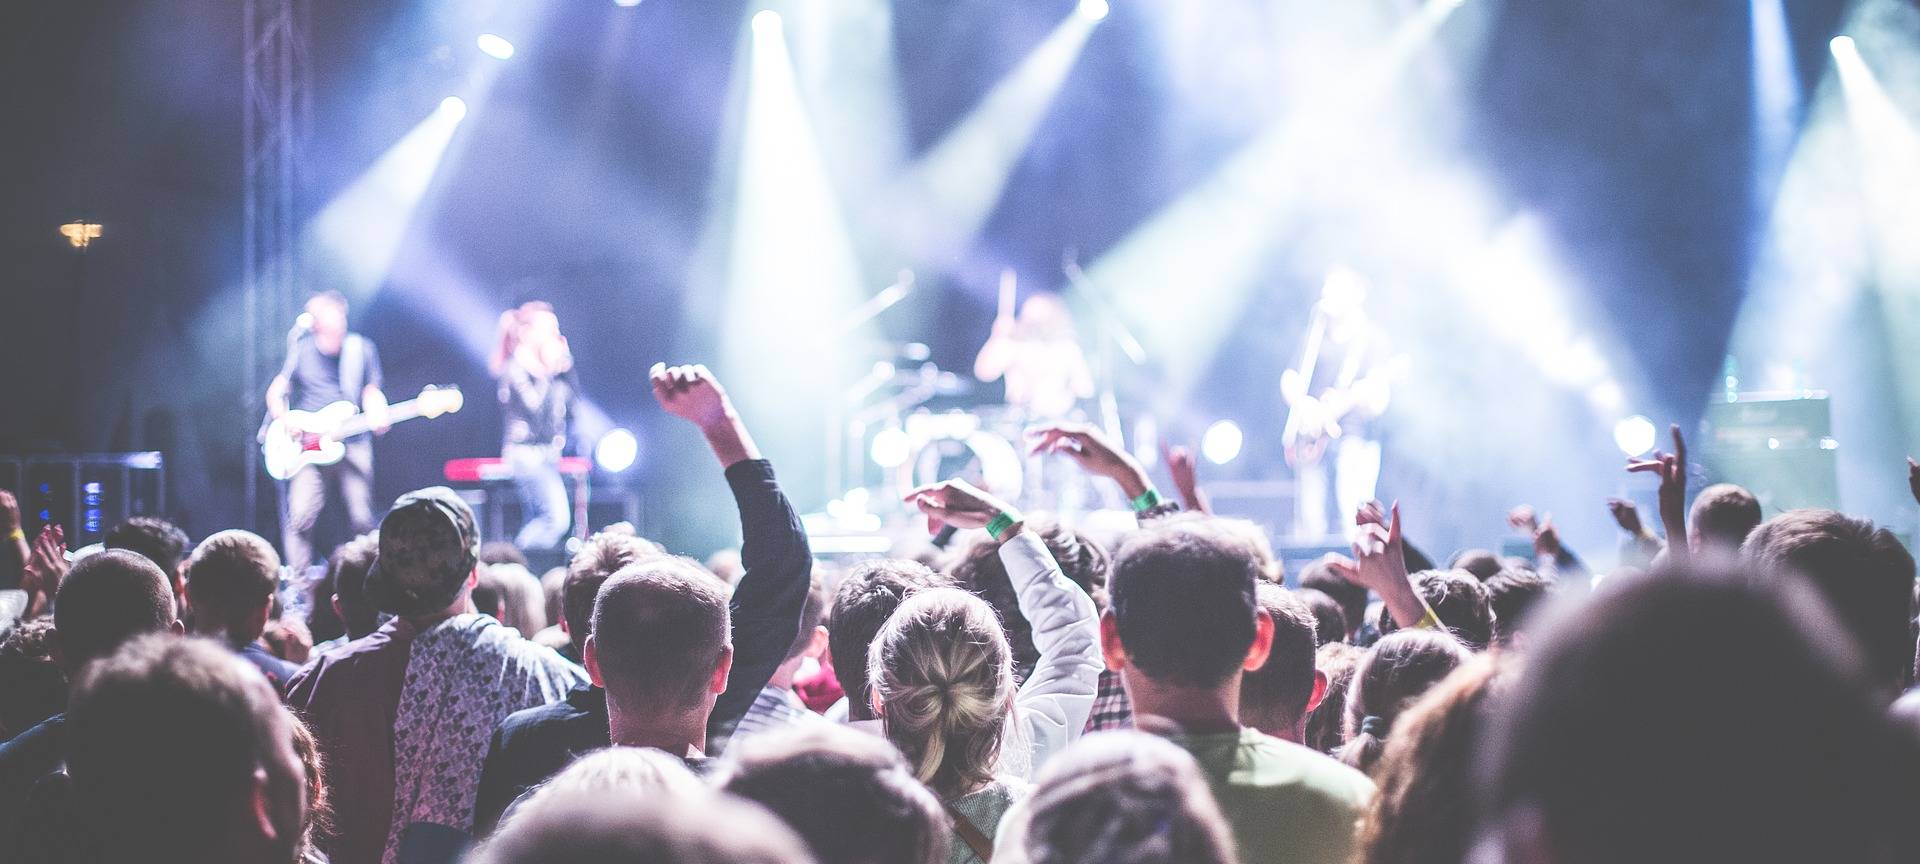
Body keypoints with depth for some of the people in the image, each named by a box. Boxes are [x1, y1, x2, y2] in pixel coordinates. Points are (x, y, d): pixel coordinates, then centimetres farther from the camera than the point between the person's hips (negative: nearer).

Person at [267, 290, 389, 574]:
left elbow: (372, 391, 7)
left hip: (353, 444, 1)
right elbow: (275, 392, 7)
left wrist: (377, 416, -14)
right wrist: (285, 420, -11)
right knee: (300, 515, -14)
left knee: (362, 519, -2)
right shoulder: (300, 349, 2)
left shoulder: (361, 350, 3)